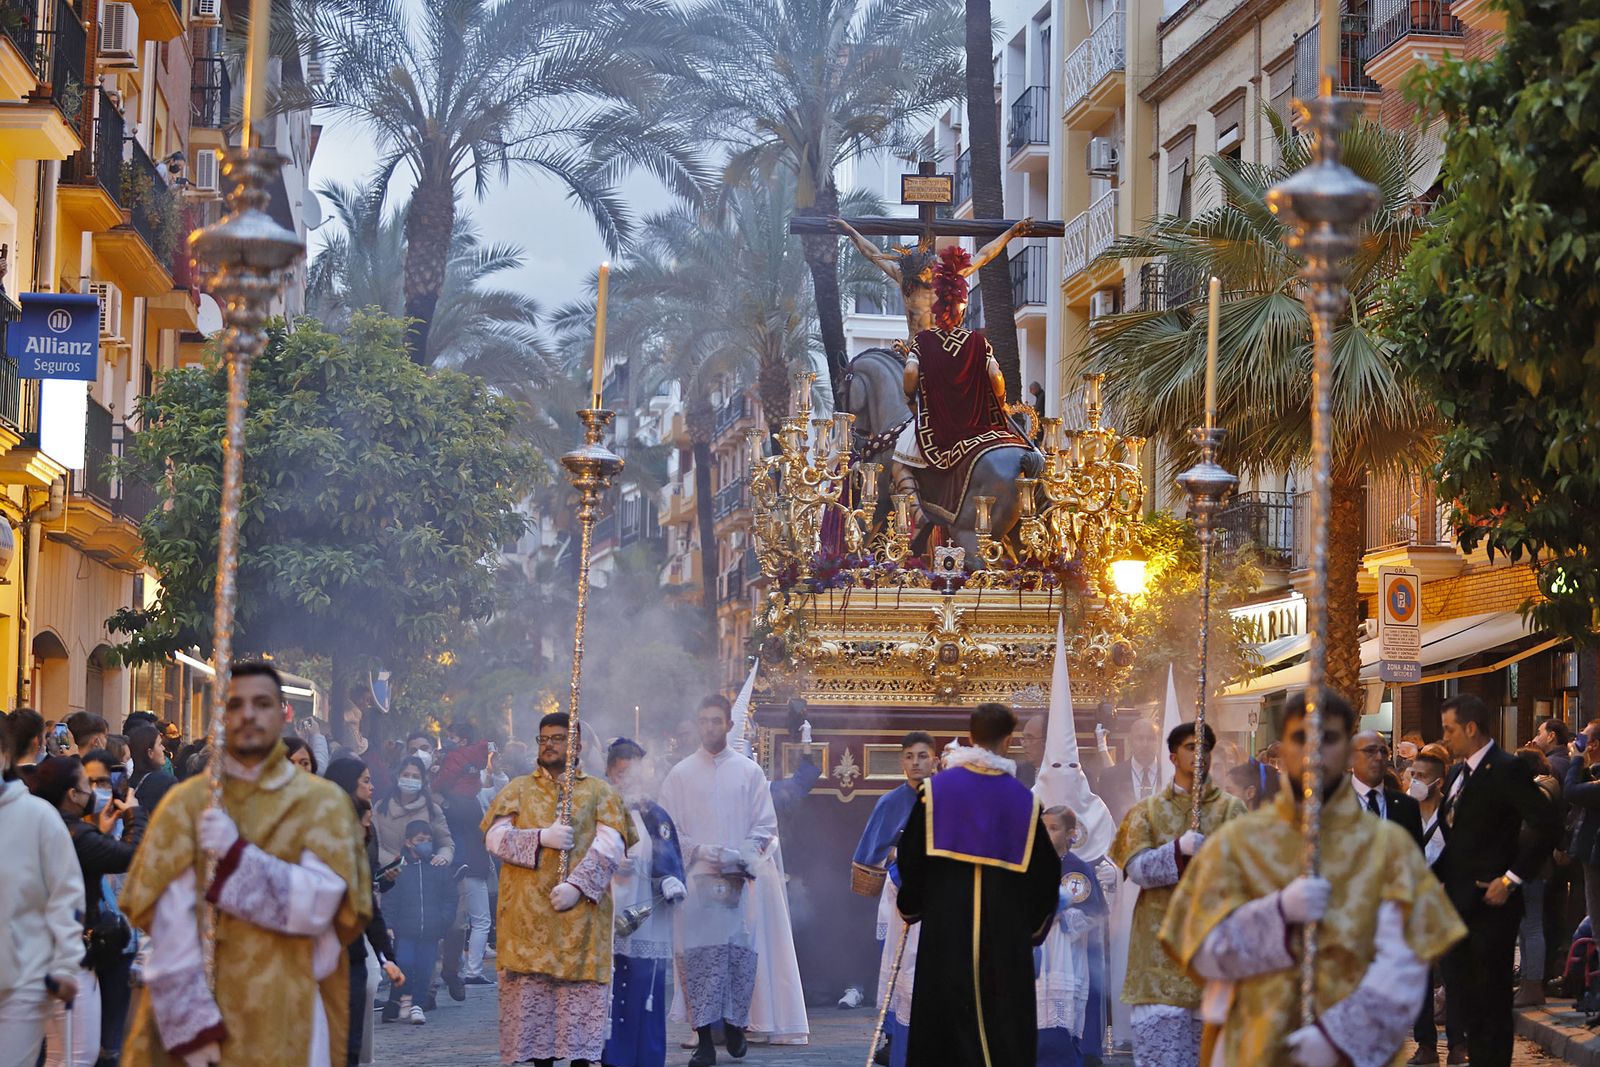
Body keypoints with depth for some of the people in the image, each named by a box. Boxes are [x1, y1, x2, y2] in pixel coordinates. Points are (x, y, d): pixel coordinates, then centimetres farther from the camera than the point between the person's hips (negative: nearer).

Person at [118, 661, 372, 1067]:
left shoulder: (323, 802, 5)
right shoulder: (186, 802, 3)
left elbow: (320, 901, -8)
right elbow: (169, 917, -7)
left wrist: (235, 856, -15)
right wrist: (190, 1023, -16)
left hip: (285, 1019, 0)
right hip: (194, 1007, 0)